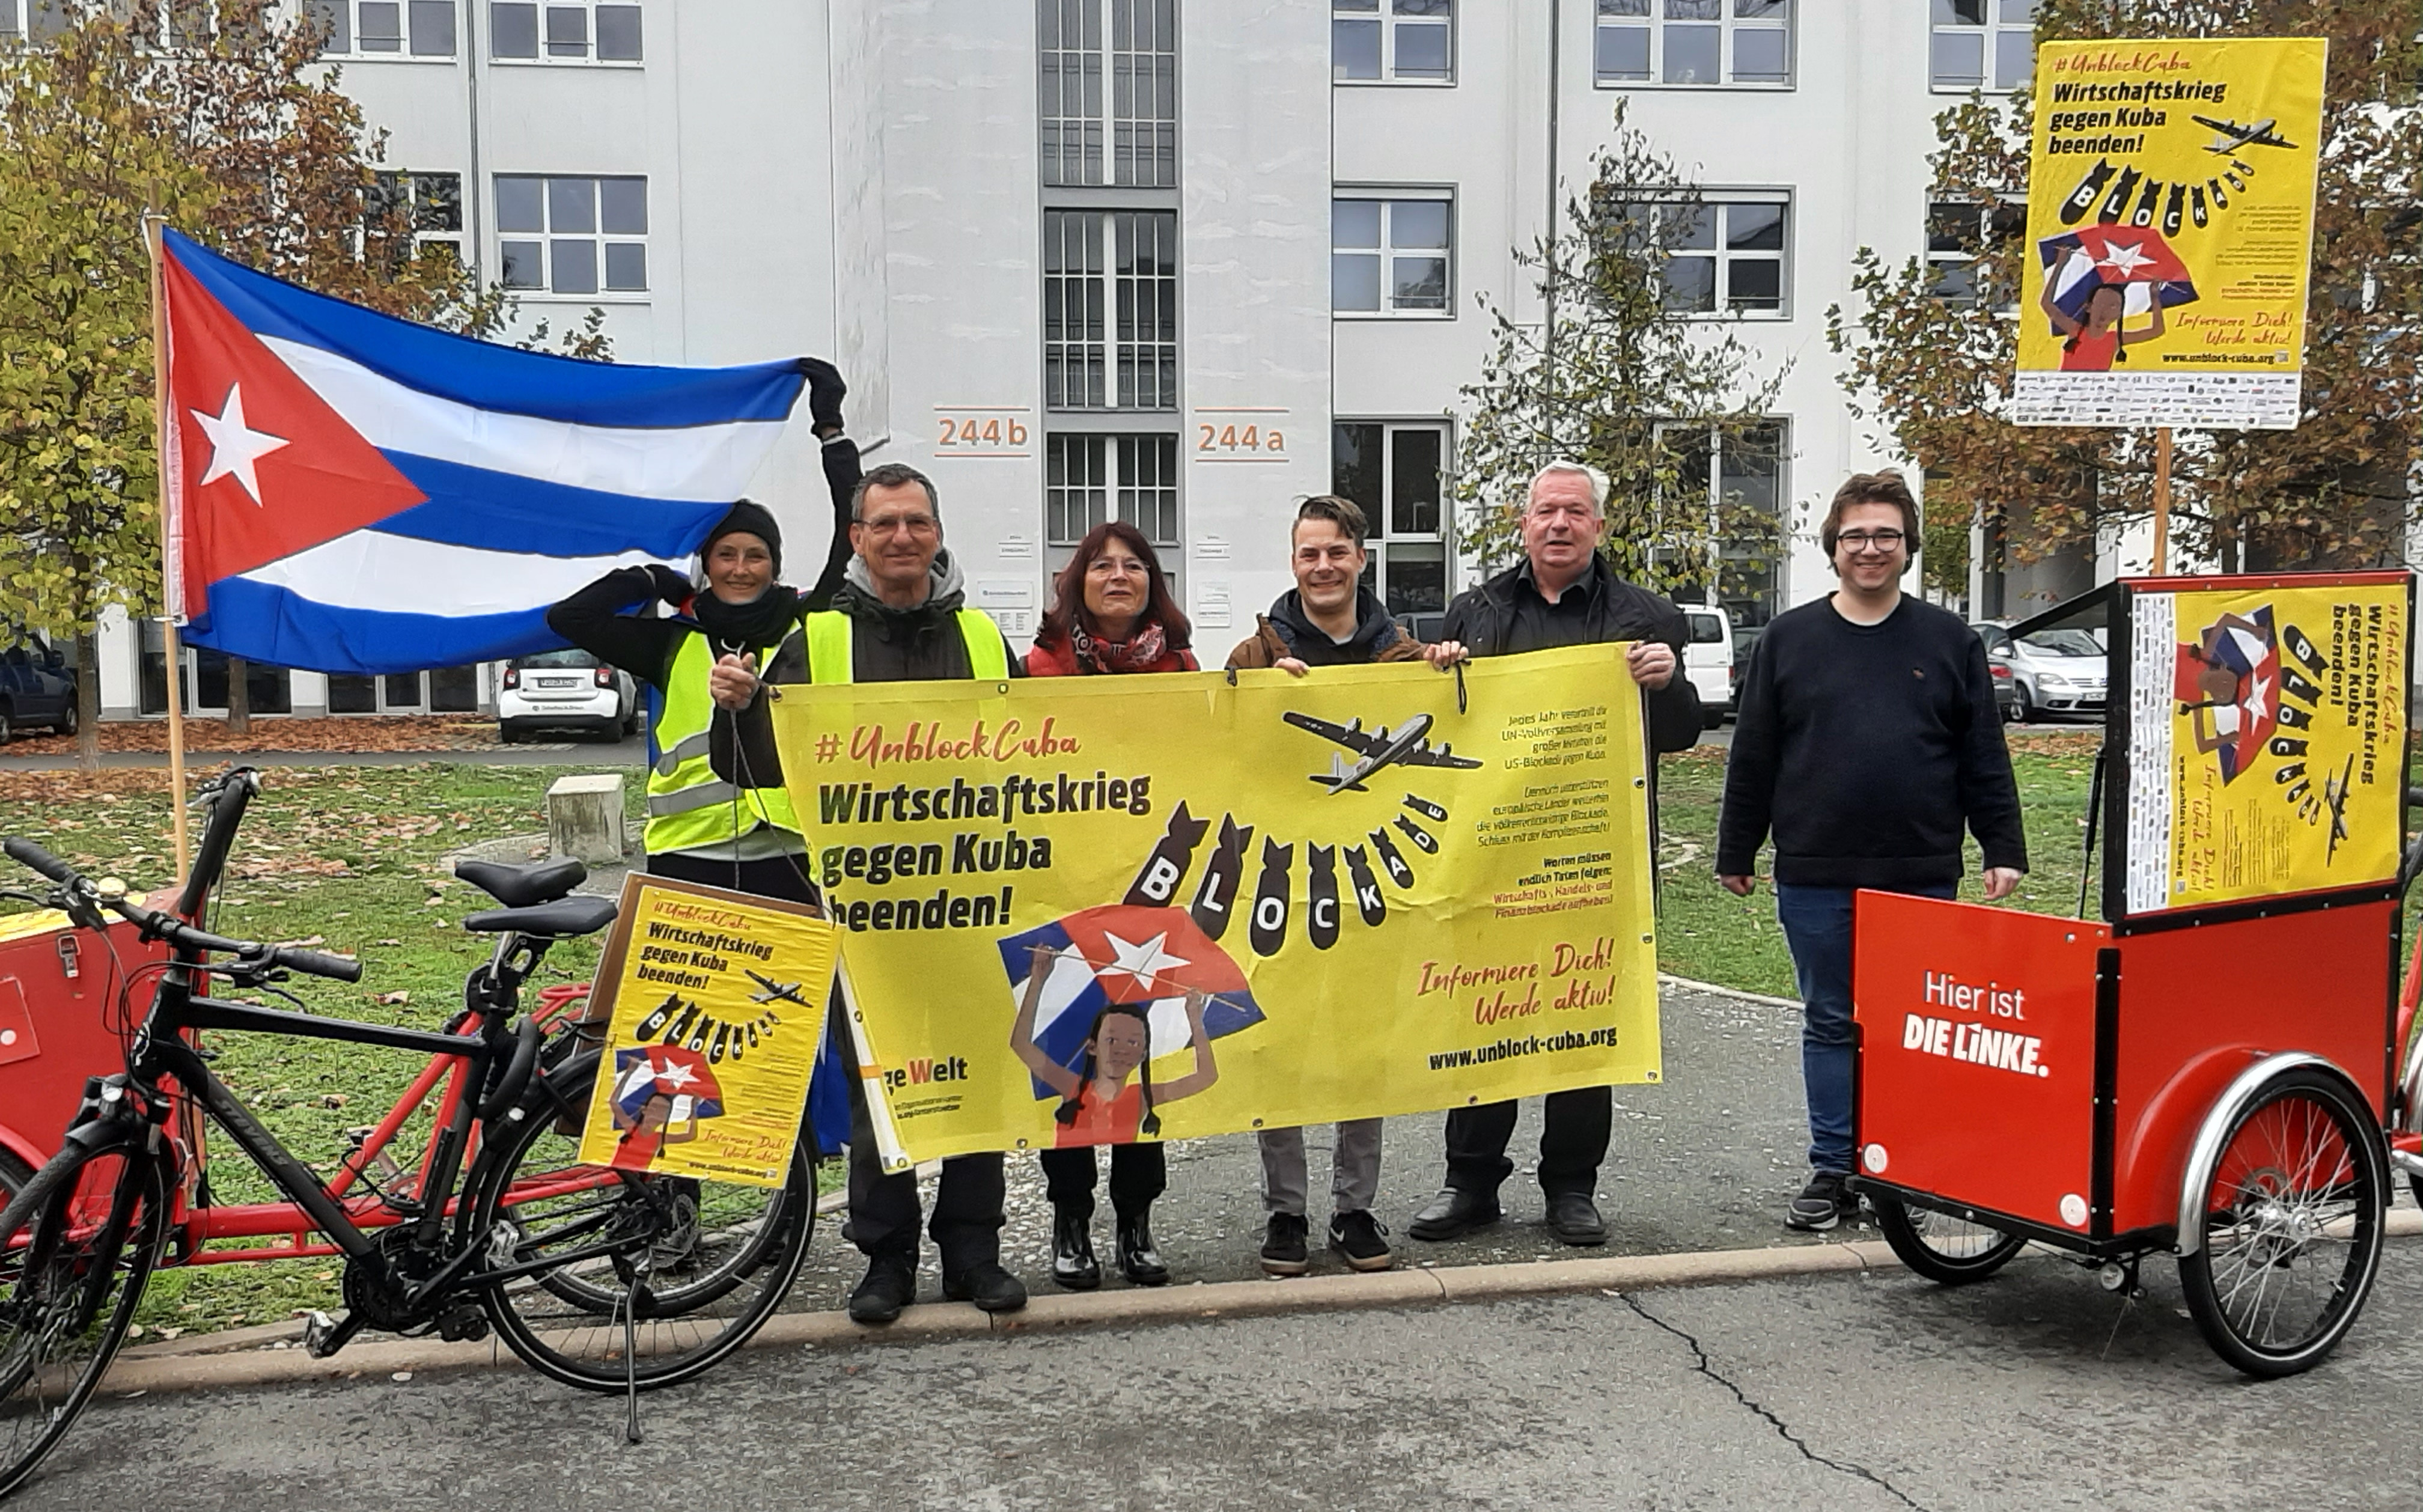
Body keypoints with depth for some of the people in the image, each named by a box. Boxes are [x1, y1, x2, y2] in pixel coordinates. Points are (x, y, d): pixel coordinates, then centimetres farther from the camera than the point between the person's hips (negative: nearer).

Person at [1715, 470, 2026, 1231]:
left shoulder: (1950, 641, 7)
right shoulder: (1788, 639, 6)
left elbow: (1985, 758, 7)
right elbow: (1752, 758, 7)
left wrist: (2003, 849, 2)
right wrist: (1735, 853, 6)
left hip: (1923, 876, 0)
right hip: (1815, 876, 0)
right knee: (1830, 1023, 7)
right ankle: (1833, 1170, 15)